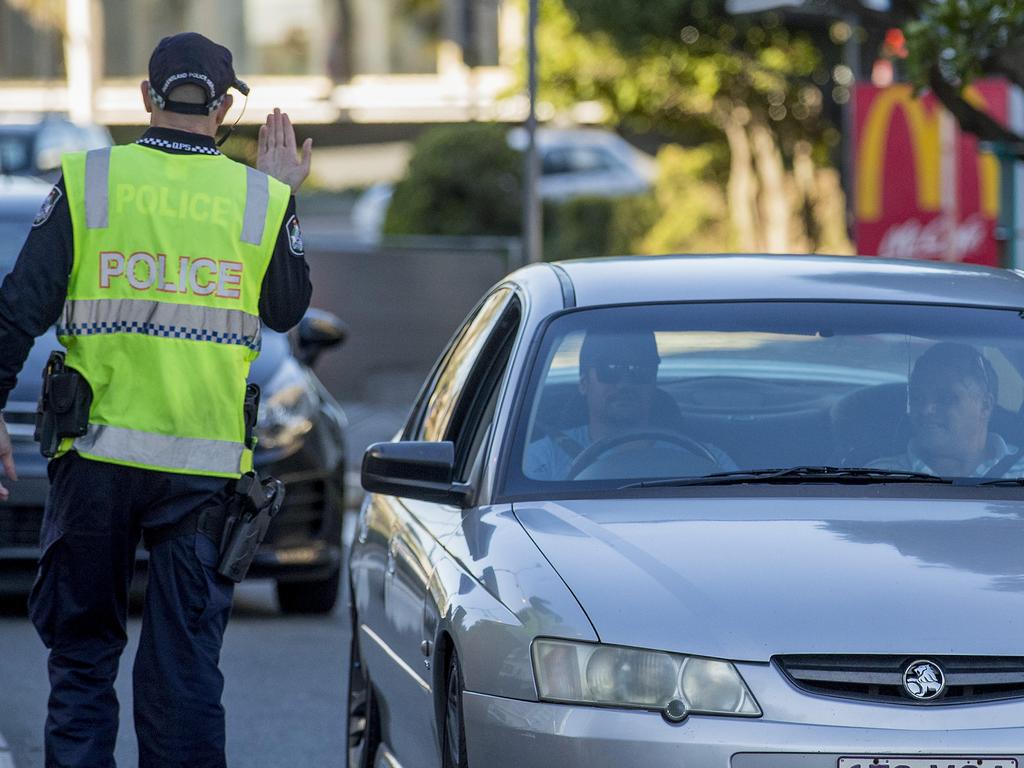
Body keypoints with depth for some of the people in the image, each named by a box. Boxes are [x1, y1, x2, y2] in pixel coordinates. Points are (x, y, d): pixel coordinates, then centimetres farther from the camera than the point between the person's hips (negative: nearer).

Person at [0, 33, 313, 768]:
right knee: (185, 660, 5)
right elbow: (286, 310, 16)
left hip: (98, 454, 0)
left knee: (82, 650, 9)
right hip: (207, 462, 1)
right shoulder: (261, 199, 1)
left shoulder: (86, 182, -1)